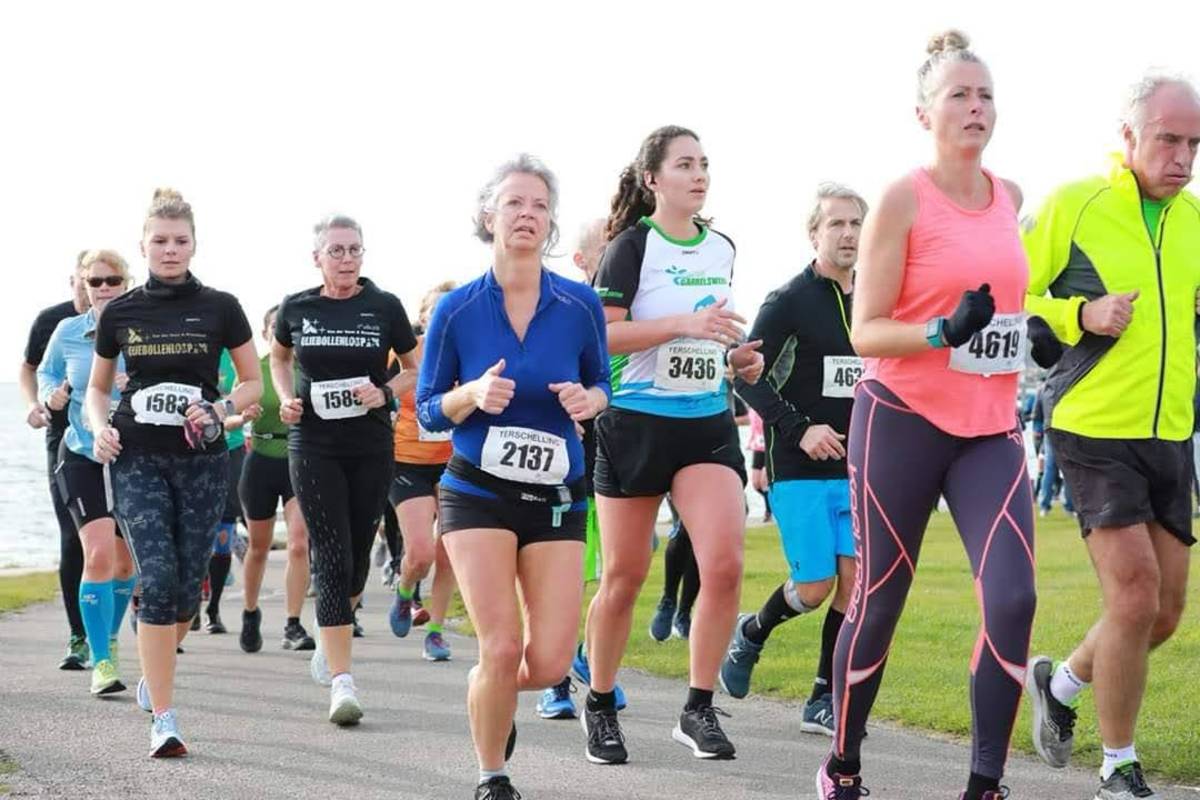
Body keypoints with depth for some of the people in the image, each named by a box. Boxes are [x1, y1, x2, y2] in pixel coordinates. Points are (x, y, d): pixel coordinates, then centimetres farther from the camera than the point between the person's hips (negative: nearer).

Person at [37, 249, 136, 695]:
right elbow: (46, 372, 16)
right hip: (83, 457, -1)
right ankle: (101, 662, -11)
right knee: (98, 555, -17)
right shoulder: (67, 333, -1)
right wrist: (51, 396, -6)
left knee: (125, 560, 14)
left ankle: (109, 638, 40)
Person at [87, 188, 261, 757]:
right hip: (137, 459, -1)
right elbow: (97, 388, 14)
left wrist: (219, 410, -11)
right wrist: (100, 428, -5)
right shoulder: (120, 313, 3)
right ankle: (163, 718, -10)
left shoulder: (220, 308, 1)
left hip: (201, 460, 1)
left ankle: (156, 667, 36)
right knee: (158, 578, -13)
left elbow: (253, 383, 8)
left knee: (188, 586, 3)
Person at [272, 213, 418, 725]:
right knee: (332, 559, -10)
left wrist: (386, 393, -9)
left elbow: (417, 369, 10)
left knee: (358, 555, 11)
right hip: (313, 446, -1)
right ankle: (342, 682, -13)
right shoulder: (296, 309, 2)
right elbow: (279, 357, 21)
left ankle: (331, 634, 42)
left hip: (371, 447, 1)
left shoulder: (384, 308, -1)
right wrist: (285, 398, 3)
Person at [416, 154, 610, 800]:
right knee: (502, 649, -13)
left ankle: (493, 697, 33)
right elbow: (427, 408, 3)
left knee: (550, 663, -5)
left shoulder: (581, 305, -2)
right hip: (477, 495, -2)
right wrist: (471, 395, -18)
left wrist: (589, 399, -12)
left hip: (557, 497, 2)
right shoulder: (456, 310, -4)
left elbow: (601, 384, 11)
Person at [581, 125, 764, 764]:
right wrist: (685, 323, -24)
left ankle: (699, 710, 0)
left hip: (709, 425, 4)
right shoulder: (633, 245, -7)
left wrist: (737, 357, 6)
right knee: (624, 575, 4)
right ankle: (600, 707, 22)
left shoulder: (722, 249, 11)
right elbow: (602, 334, -16)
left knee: (724, 565, -12)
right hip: (636, 424, -4)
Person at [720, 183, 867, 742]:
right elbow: (748, 375, -10)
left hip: (855, 470, 5)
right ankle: (750, 634, 23)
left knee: (855, 580, -2)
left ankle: (824, 702, 8)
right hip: (800, 470, -5)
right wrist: (799, 429, -18)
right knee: (815, 586, -8)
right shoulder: (790, 301, -6)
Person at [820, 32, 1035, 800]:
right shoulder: (903, 199, -9)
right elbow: (865, 331, -12)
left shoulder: (1011, 197, 8)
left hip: (992, 429, 5)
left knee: (1013, 599, -13)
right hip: (902, 421, -4)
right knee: (879, 601, 5)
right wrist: (944, 332, -26)